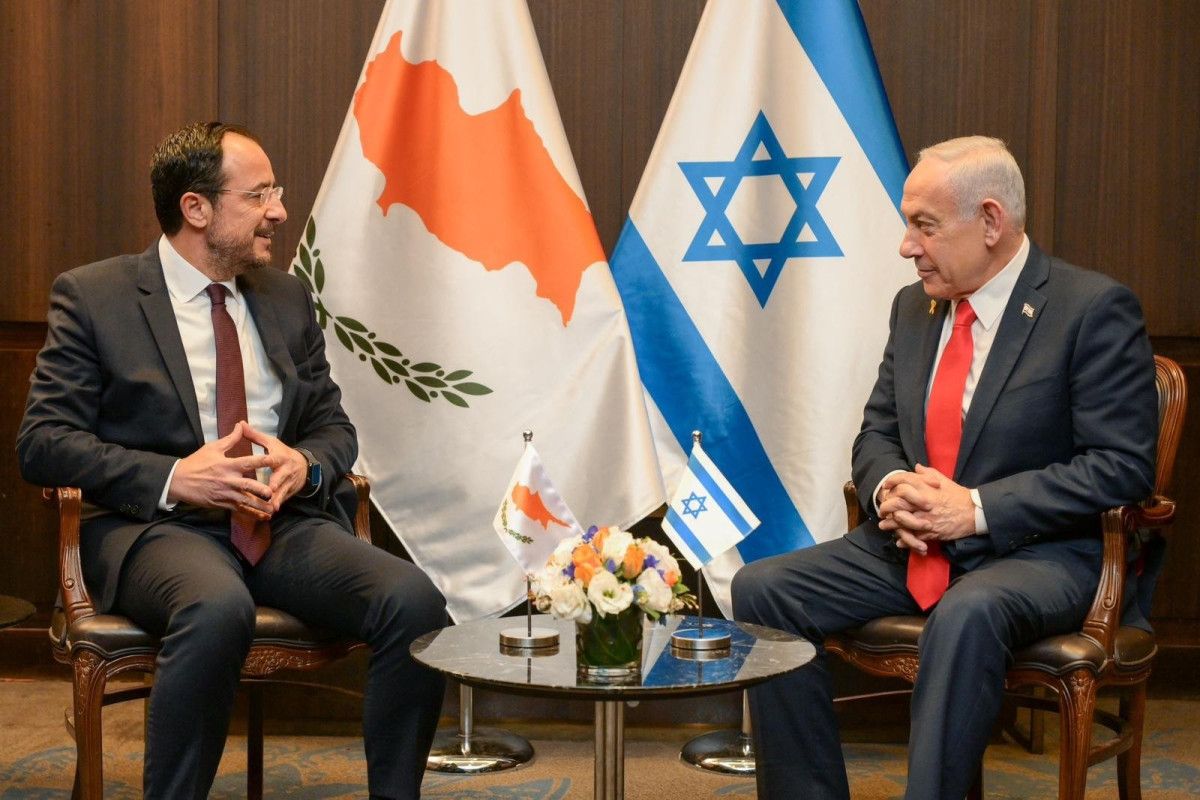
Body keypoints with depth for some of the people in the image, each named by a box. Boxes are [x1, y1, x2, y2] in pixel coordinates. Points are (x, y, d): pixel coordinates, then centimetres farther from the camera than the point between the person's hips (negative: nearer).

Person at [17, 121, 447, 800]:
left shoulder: (287, 298, 16)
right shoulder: (92, 297, 2)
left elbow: (335, 426, 19)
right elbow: (42, 441, -4)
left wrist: (304, 463, -7)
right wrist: (172, 477, -18)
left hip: (286, 519, 4)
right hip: (157, 523, -4)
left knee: (414, 599, -24)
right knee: (219, 609, -39)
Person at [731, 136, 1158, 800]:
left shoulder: (1095, 309, -9)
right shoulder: (914, 306, 11)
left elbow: (1123, 465, -13)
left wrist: (978, 510, -20)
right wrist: (888, 486, -8)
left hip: (1034, 552, -6)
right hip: (909, 545, 6)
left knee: (967, 614, -39)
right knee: (759, 590, -13)